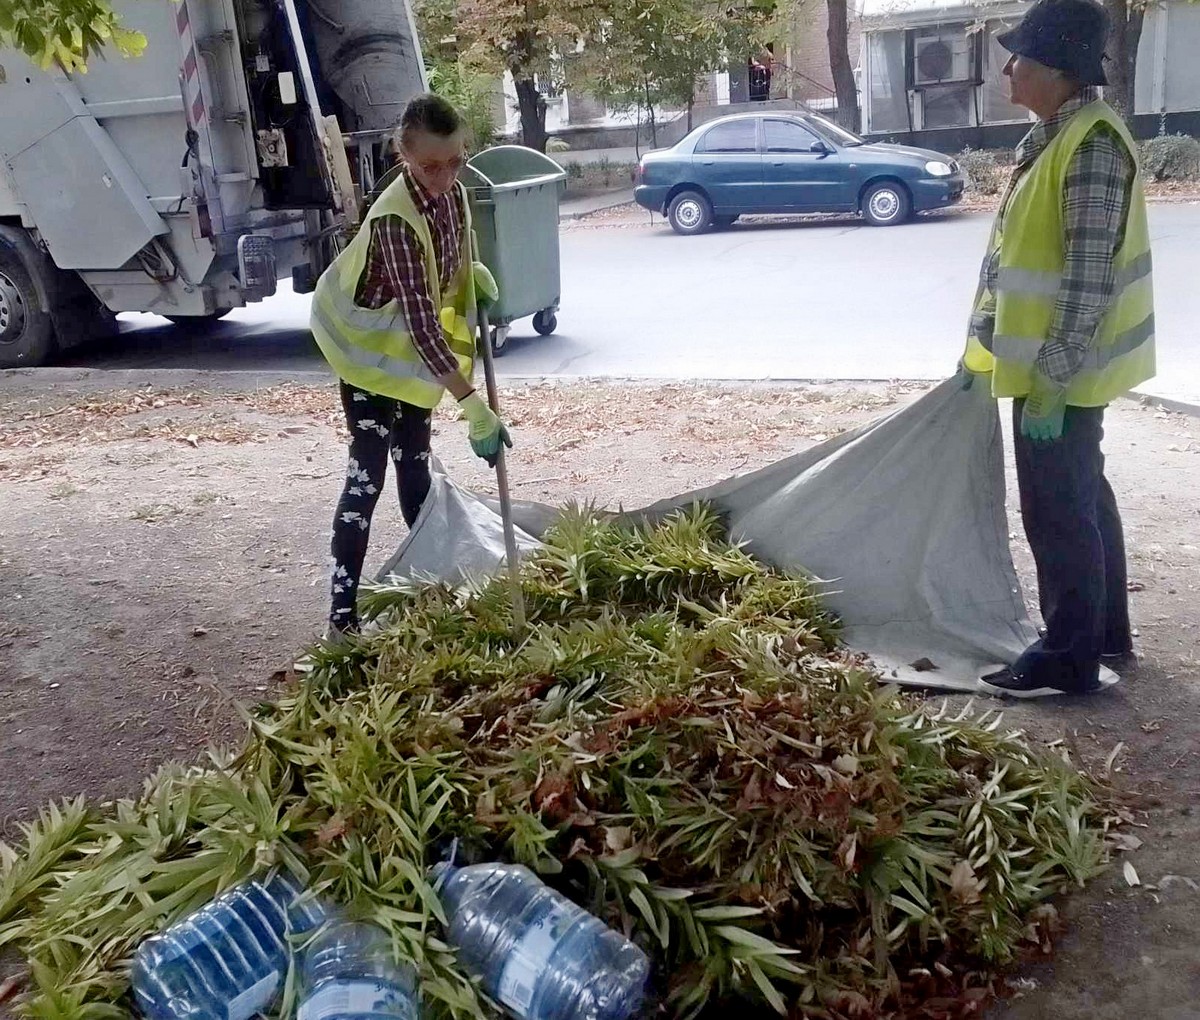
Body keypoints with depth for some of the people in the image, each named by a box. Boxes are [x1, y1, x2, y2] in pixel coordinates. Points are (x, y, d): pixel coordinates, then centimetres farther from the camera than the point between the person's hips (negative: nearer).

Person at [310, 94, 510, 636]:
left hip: (414, 346, 7)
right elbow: (423, 324, -40)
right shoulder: (396, 221, -35)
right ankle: (343, 611, -6)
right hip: (368, 348, -7)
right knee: (368, 476, -11)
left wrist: (471, 271, -4)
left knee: (415, 470, 16)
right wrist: (473, 406, -43)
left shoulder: (452, 191, -10)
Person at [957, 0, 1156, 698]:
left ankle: (1068, 661, 11)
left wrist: (1050, 376, -23)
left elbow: (1090, 276, -23)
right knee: (1083, 497, 18)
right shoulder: (1051, 137, 12)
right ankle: (1107, 632, 32)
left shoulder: (1093, 144, -19)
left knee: (1057, 509, -1)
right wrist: (982, 345, 19)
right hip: (1044, 359, 10)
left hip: (1061, 370, -10)